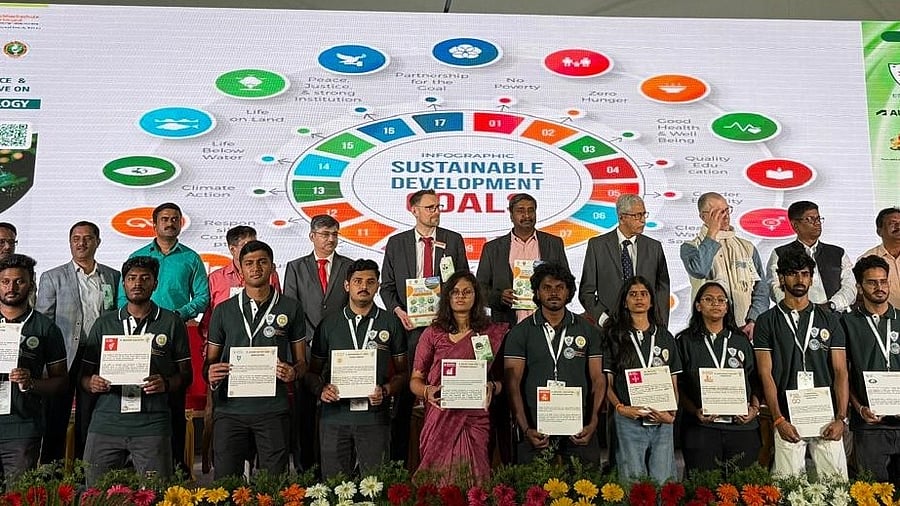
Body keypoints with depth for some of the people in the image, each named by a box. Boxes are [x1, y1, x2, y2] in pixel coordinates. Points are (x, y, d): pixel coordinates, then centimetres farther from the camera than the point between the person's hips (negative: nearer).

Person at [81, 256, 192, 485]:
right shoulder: (104, 323, 13)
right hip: (105, 423, 2)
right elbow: (84, 374, 16)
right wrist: (92, 383, -7)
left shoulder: (172, 322, 7)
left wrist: (165, 384, -13)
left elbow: (186, 374, 7)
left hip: (152, 425, -2)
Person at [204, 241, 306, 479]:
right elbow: (209, 360, 14)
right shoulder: (223, 310, 10)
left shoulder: (290, 308, 7)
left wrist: (293, 372, -12)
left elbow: (301, 360, 10)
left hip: (273, 409, -1)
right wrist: (211, 373, -9)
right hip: (230, 408, 1)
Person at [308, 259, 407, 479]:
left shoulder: (391, 324, 7)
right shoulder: (328, 325, 9)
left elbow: (402, 372, 9)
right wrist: (321, 388, -7)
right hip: (334, 417, 1)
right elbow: (313, 371, 13)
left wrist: (385, 390, -10)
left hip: (375, 417, -1)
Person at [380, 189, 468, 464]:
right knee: (403, 395, 2)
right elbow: (387, 286, 11)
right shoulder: (396, 243, 9)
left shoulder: (453, 241, 8)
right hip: (408, 327, 0)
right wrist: (398, 311, -7)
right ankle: (398, 460, 11)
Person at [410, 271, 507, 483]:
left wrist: (491, 387, -9)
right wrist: (427, 391, -11)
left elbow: (502, 379, 11)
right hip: (440, 419, 0)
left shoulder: (493, 333, 9)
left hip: (476, 420, 0)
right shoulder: (432, 333, 8)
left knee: (474, 480, -3)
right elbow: (415, 379, 8)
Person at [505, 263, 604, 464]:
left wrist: (593, 423, -8)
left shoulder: (588, 330, 10)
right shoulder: (520, 332, 5)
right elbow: (513, 383, -1)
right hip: (536, 431, -1)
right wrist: (526, 429, -12)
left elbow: (598, 379, 6)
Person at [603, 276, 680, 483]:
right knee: (633, 483, -1)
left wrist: (672, 414, -3)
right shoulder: (615, 337, 6)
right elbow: (607, 382, 3)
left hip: (662, 422, 2)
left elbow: (674, 384, 13)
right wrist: (620, 408, -13)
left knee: (663, 481, 2)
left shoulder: (665, 337, 14)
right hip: (628, 421, -2)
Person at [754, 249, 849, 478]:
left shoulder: (829, 320, 12)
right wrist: (778, 419, -9)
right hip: (787, 420, -1)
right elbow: (766, 374, 0)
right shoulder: (767, 321, 6)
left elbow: (840, 372, 6)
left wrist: (841, 418, -6)